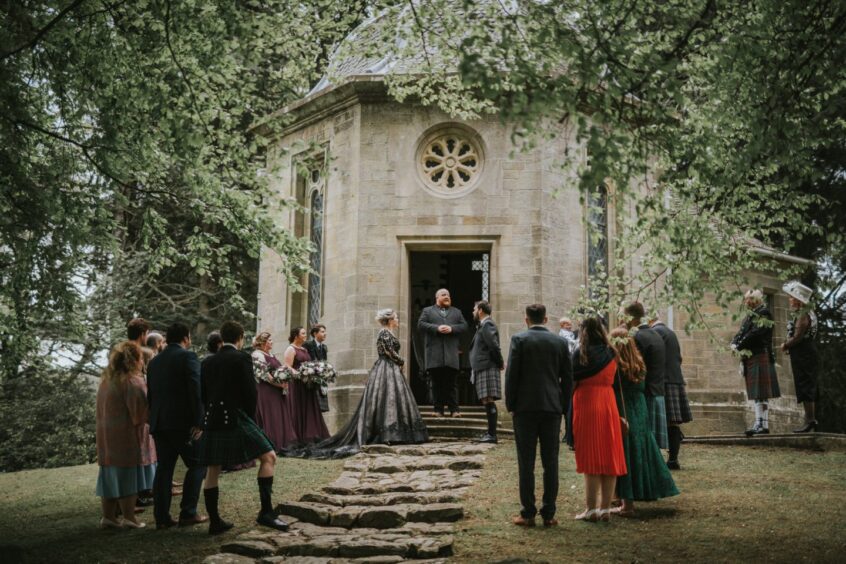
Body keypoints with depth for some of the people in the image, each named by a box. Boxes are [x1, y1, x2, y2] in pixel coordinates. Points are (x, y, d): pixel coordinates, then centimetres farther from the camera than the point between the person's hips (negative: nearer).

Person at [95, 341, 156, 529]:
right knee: (128, 476, -1)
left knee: (111, 476, 12)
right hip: (127, 436, -8)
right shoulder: (133, 381, -16)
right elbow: (140, 413, -18)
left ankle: (108, 516, 15)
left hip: (107, 436, 8)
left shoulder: (106, 380, 12)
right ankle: (129, 518, 2)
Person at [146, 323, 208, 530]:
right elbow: (196, 391, -15)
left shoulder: (154, 361, 16)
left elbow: (150, 394, 18)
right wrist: (199, 422, -14)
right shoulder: (188, 357, -6)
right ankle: (188, 512, -1)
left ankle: (162, 517, 9)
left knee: (164, 468, 9)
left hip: (158, 423, 7)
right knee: (197, 464, 4)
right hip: (183, 422, -7)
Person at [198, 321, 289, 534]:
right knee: (269, 457, -1)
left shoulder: (208, 362, 12)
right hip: (235, 418, -6)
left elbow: (203, 394, 14)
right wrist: (250, 418, 7)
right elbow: (250, 392, -8)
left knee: (213, 471, 12)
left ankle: (214, 521, 18)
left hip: (212, 421, 6)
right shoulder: (242, 358, -5)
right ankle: (266, 511, -10)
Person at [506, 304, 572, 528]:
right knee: (550, 462, 7)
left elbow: (511, 374, -7)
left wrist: (510, 405, 2)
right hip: (552, 408, 3)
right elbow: (568, 378, 6)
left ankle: (528, 513, 4)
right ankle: (548, 514, 10)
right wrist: (560, 404, 14)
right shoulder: (560, 342, 5)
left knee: (526, 462, 2)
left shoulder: (519, 339, -5)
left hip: (525, 408, -3)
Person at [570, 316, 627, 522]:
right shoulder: (611, 353, 7)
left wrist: (568, 408, 7)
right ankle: (605, 508, 9)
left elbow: (572, 382, -6)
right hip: (609, 405, 4)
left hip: (587, 406, -4)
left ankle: (591, 509, 2)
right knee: (609, 457, 7)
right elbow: (613, 381, 8)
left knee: (590, 458, 0)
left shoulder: (582, 353, -6)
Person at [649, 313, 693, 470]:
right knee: (673, 425, 8)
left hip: (663, 381, -9)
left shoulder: (656, 332, -9)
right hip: (676, 379, 9)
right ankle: (673, 460, 10)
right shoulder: (671, 333, 19)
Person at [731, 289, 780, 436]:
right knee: (756, 394, 10)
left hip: (760, 357, -9)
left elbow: (755, 333, -18)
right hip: (750, 358, 9)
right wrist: (734, 343, -3)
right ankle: (759, 423, 14)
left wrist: (739, 346, -14)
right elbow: (741, 333, 18)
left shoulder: (764, 313, -7)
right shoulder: (750, 316, 20)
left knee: (761, 394, -10)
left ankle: (763, 425, -10)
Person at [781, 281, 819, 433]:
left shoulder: (802, 315, -17)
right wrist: (789, 346, 10)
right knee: (809, 388, 14)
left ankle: (810, 421, -6)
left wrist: (785, 345, -7)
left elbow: (797, 337, -23)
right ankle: (812, 419, 20)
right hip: (806, 354, 11)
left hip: (803, 356, -11)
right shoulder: (808, 313, 15)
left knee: (805, 388, -8)